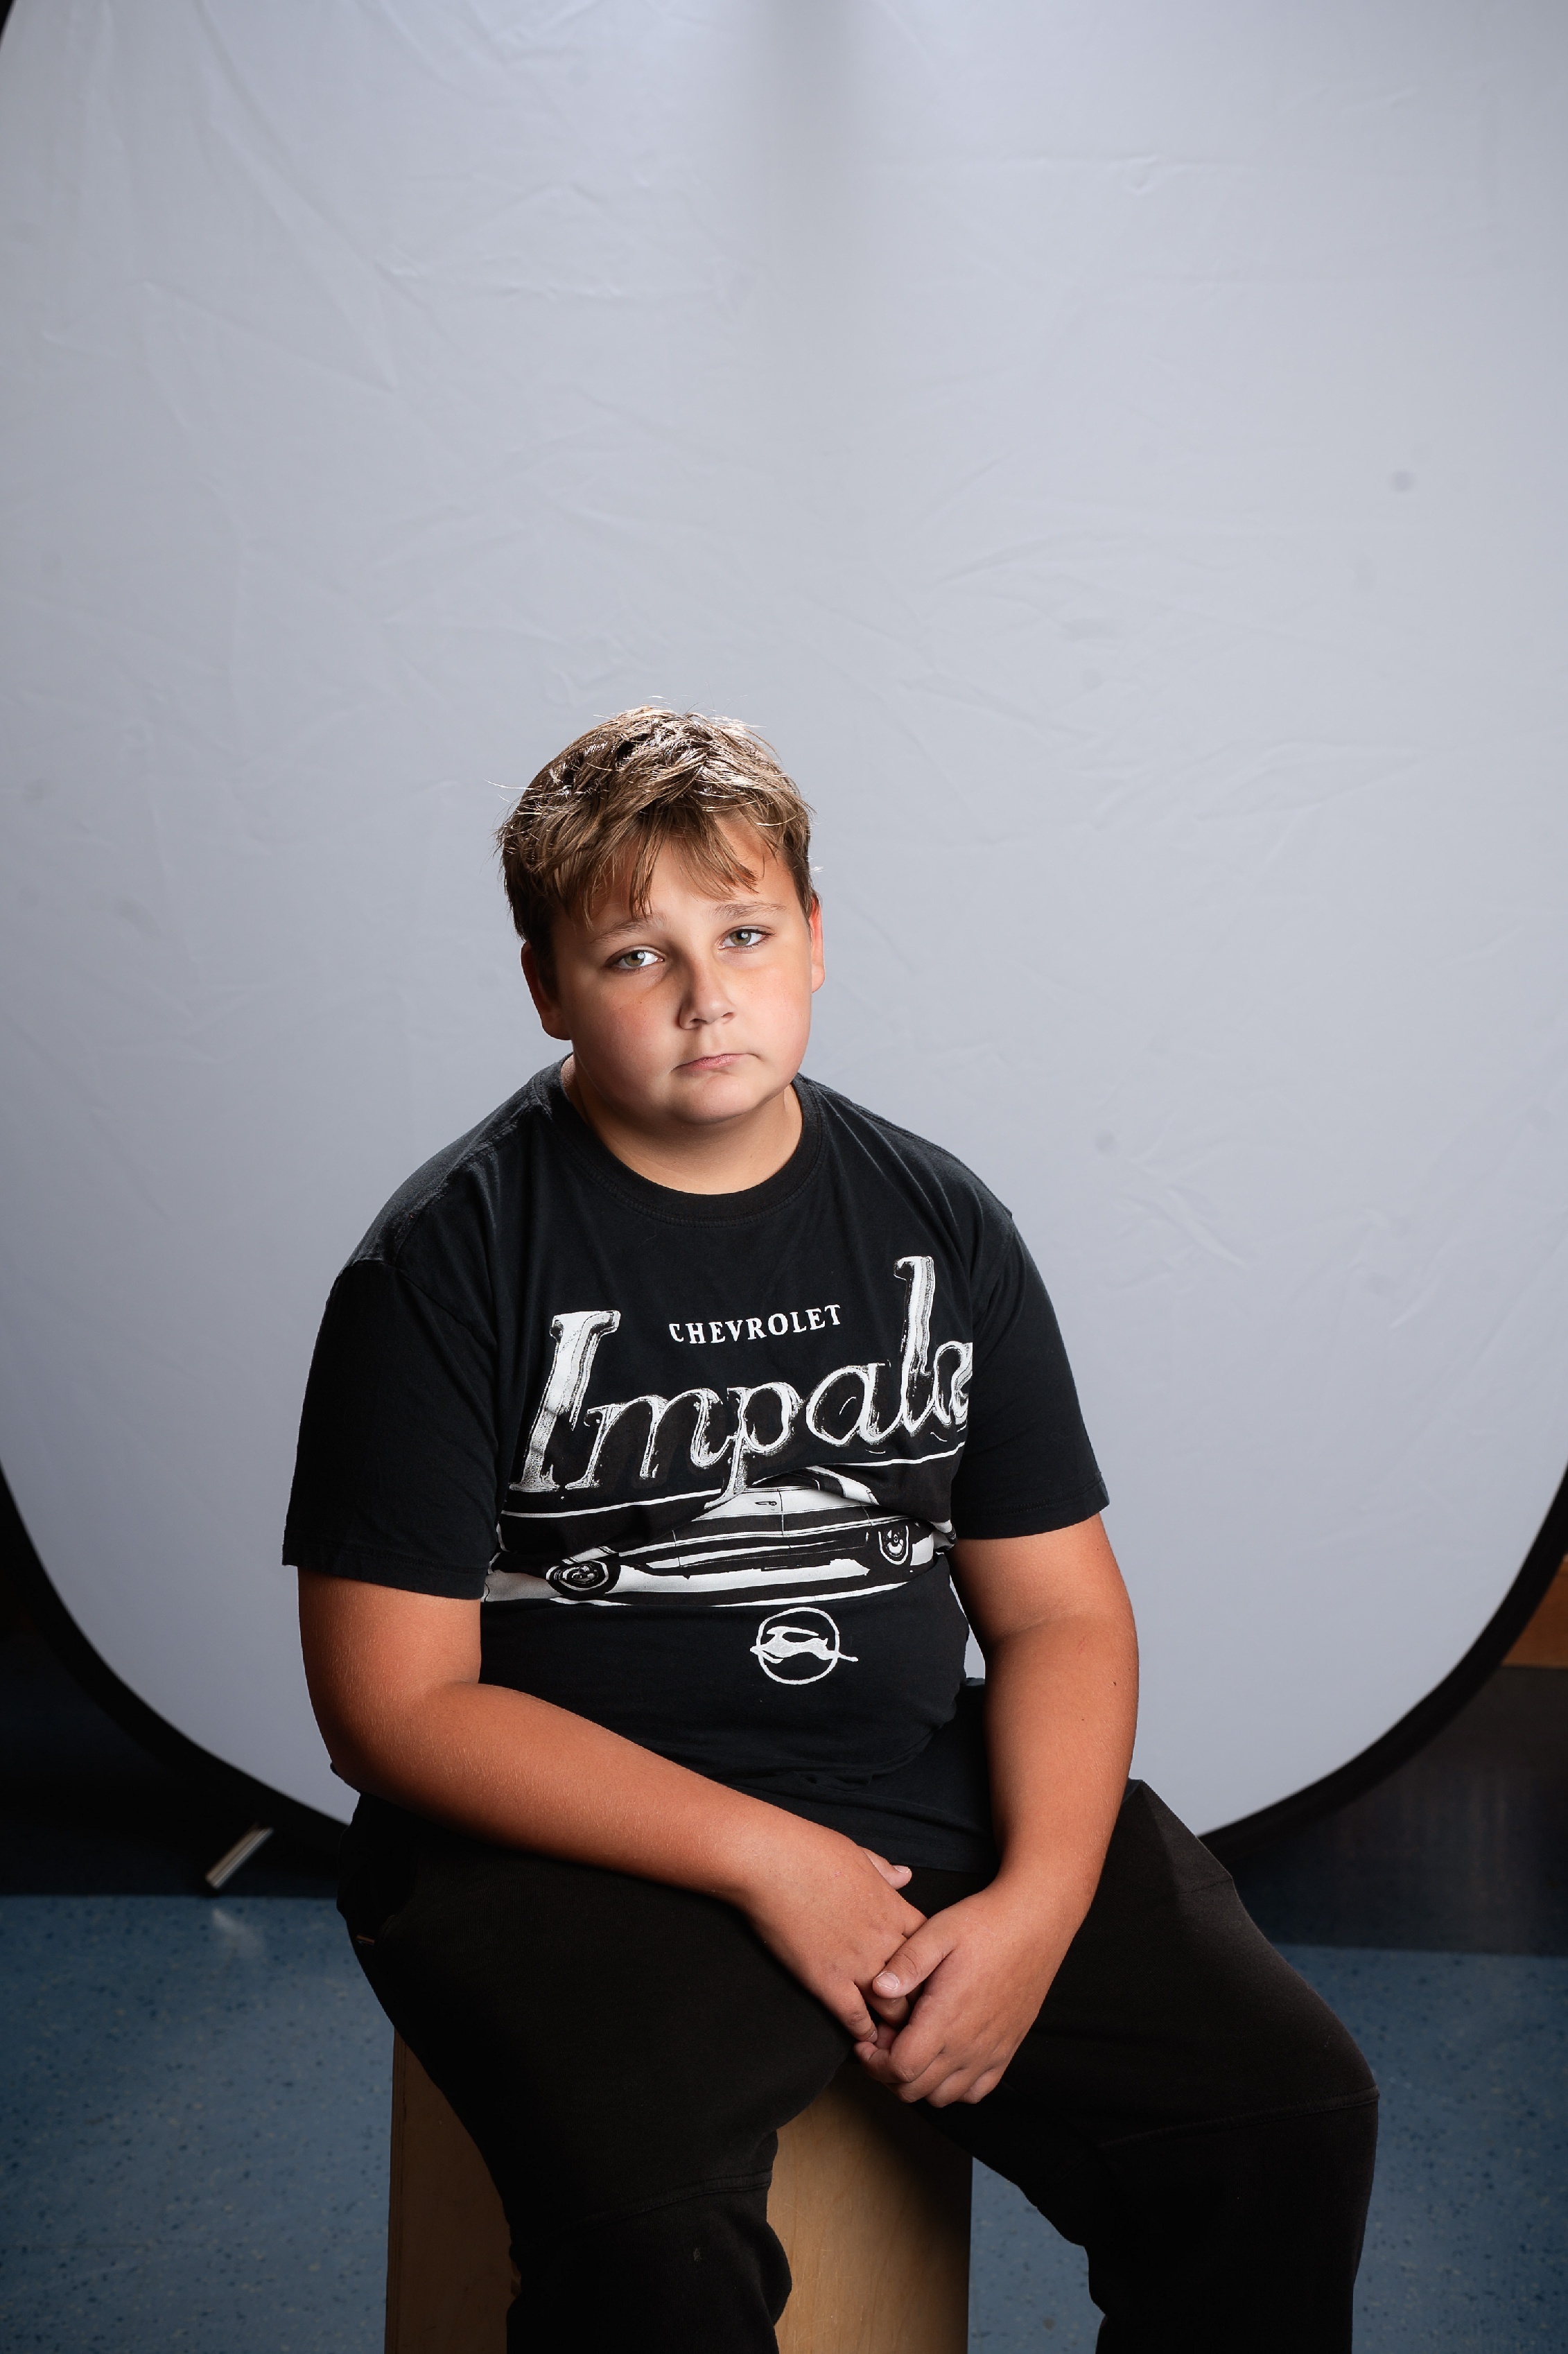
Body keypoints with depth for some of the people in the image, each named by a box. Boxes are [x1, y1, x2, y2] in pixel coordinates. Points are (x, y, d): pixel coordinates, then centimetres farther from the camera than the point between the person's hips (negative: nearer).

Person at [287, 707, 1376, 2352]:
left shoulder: (939, 1225, 7)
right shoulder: (451, 1260, -7)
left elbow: (1060, 1608, 7)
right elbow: (395, 1700, -10)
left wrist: (1038, 1901, -11)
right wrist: (764, 1856, -16)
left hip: (931, 1804, 5)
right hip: (580, 1838, -4)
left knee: (1288, 2111, -10)